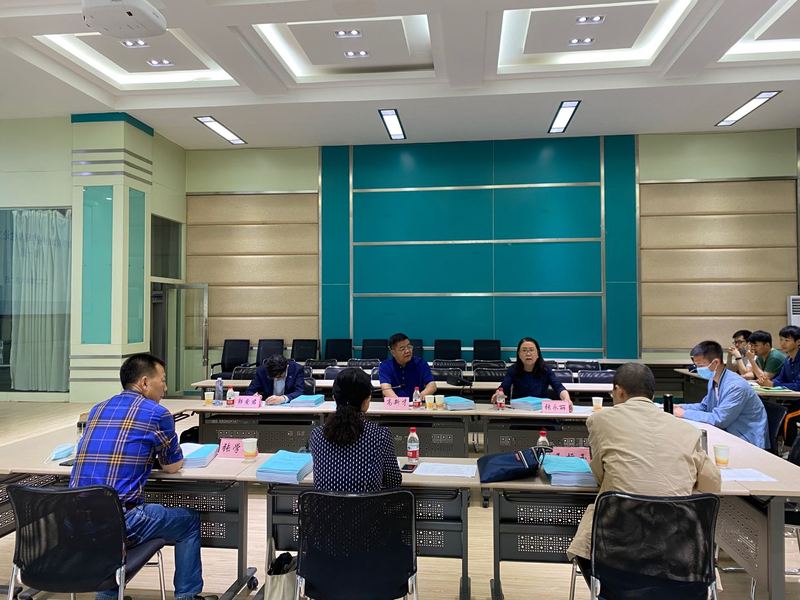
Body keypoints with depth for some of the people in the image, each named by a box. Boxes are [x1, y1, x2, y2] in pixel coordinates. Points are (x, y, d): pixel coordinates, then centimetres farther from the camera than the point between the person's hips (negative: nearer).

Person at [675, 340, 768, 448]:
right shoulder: (713, 380, 3)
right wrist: (680, 407, 0)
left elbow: (718, 419, -27)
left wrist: (685, 413, -20)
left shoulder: (736, 386, -25)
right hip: (730, 434, 8)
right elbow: (704, 406, 16)